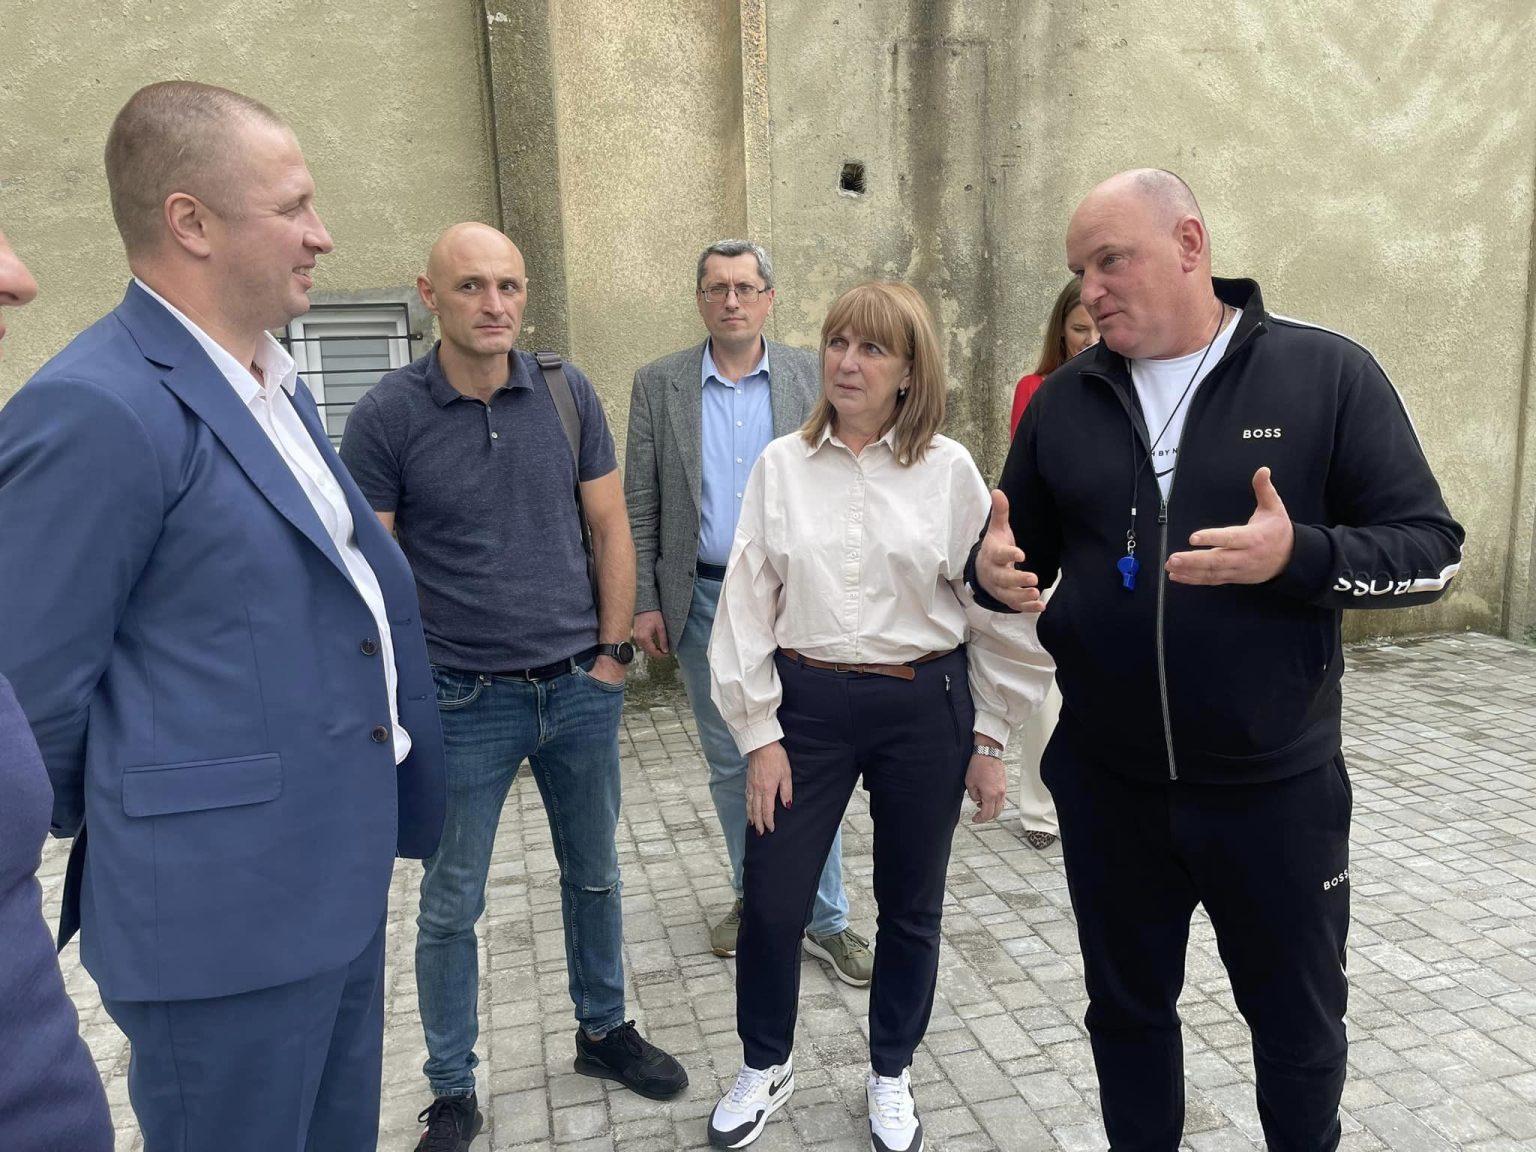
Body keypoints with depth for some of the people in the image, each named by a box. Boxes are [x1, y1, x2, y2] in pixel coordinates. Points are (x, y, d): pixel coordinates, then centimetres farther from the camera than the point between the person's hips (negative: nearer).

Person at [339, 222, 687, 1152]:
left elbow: (611, 528, 4)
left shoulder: (569, 394, 0)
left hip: (581, 688, 3)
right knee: (451, 906, 10)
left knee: (595, 876, 18)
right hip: (465, 699, -2)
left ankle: (604, 1030, 41)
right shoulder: (388, 415, -8)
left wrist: (613, 653, 0)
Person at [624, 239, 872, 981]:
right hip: (703, 601, 1)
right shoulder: (658, 385, 2)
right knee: (729, 763, 13)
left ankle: (825, 918, 17)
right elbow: (640, 506, 2)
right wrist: (644, 603, -2)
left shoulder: (812, 377, 1)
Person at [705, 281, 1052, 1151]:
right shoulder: (782, 465, -1)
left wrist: (989, 738, 2)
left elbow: (995, 606, 0)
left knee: (910, 907, 14)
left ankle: (892, 1076, 39)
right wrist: (758, 731, -3)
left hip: (924, 708, 0)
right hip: (809, 703, 1)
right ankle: (766, 1066, 36)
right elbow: (748, 602, 0)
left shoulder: (949, 469, -4)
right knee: (771, 903, 8)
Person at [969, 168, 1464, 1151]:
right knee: (1127, 1010, 21)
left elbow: (1432, 548, -8)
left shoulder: (1327, 373, -7)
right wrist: (995, 574, -16)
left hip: (1276, 786, -2)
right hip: (1107, 785, 3)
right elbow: (1020, 554, 8)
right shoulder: (1064, 400, 2)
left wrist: (1300, 555, -27)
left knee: (1298, 1023, 19)